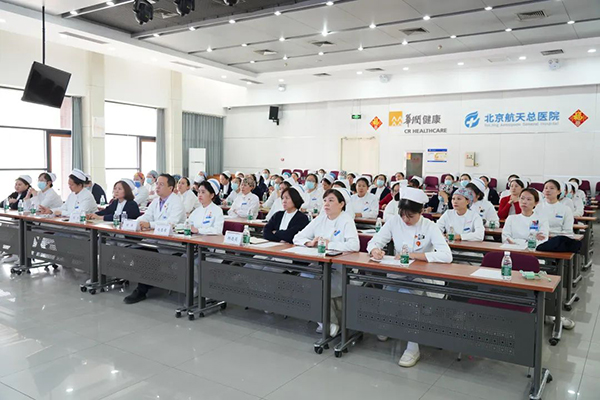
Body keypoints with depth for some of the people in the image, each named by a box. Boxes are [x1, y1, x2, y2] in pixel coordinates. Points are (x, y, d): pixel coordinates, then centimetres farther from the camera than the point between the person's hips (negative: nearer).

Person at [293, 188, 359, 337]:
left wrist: (329, 244, -19)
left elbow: (354, 245, -23)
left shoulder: (346, 220, -5)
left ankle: (332, 321, -4)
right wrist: (310, 243, -9)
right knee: (305, 276, -23)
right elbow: (297, 238, 12)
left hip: (339, 269, -5)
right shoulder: (320, 219, 11)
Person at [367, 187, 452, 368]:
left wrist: (414, 255, -29)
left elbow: (446, 255, -22)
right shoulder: (394, 221, -1)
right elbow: (374, 241, 0)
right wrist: (375, 250, -25)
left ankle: (413, 348, -19)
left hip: (422, 277, -3)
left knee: (405, 293, -33)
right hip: (397, 273, 3)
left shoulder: (430, 227, -10)